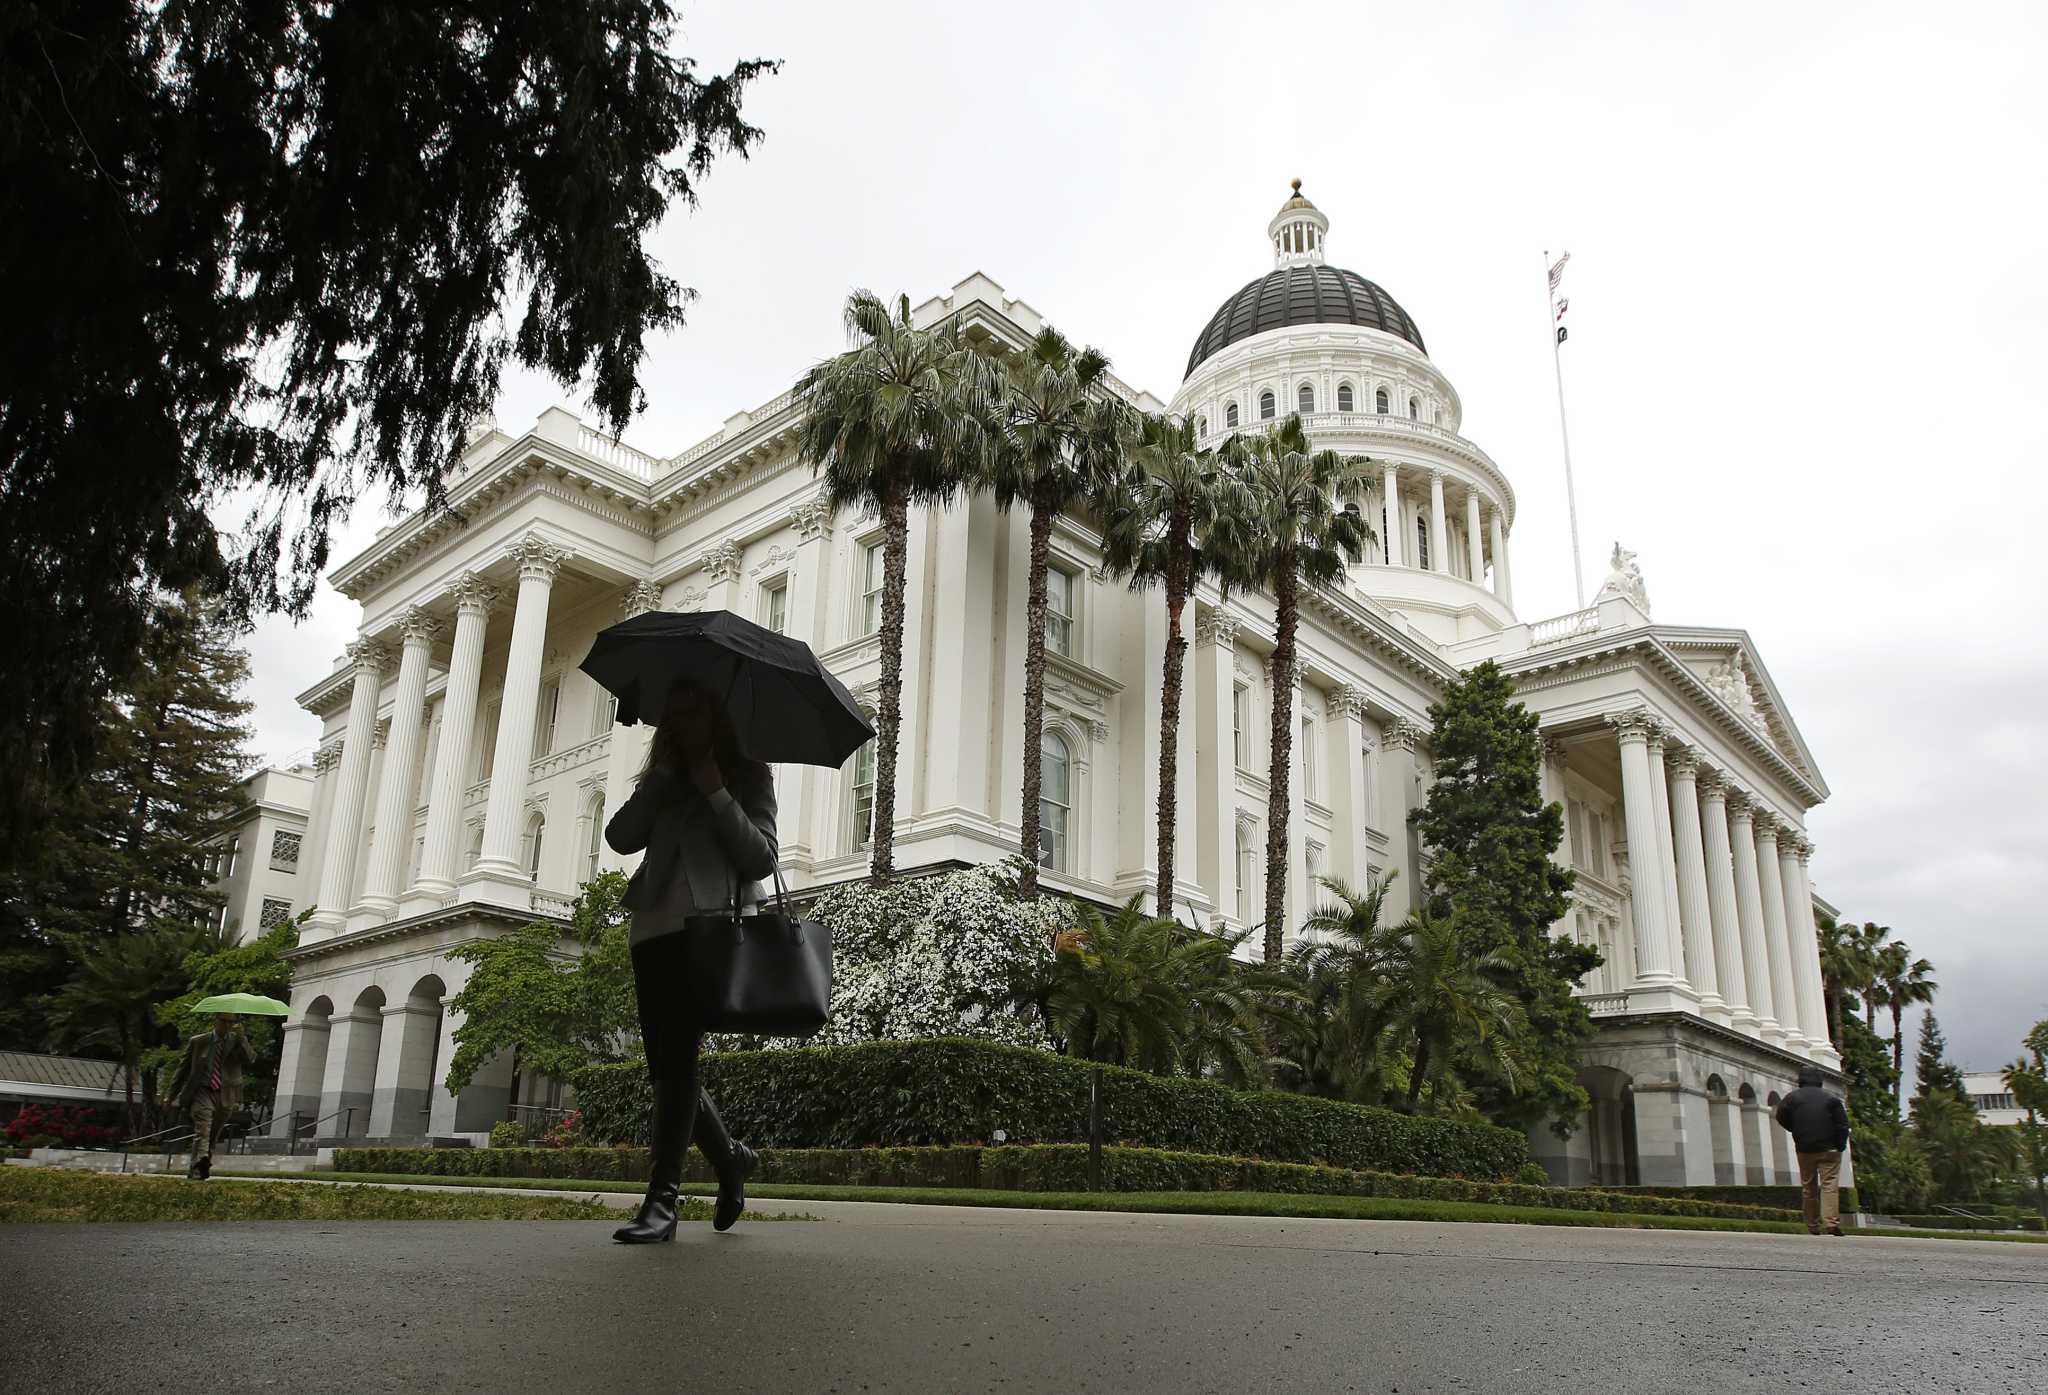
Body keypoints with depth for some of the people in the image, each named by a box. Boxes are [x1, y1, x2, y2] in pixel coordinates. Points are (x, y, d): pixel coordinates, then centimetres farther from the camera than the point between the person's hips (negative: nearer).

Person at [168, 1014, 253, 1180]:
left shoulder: (238, 1042, 8)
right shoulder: (198, 1042, 7)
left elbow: (247, 1060, -11)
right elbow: (183, 1068, 13)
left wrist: (241, 1037, -19)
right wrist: (172, 1095, 12)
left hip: (226, 1096, 2)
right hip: (202, 1092, -2)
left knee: (213, 1136, 9)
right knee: (202, 1131, -20)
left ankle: (199, 1168, 22)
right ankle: (198, 1168, -32)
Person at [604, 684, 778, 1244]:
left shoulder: (747, 775, 8)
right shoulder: (664, 780, 23)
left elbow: (762, 858, -3)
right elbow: (621, 837, 7)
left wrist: (717, 795, -9)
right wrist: (661, 779, 0)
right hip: (654, 929, 6)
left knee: (677, 1055, -16)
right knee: (667, 1065, 5)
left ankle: (661, 1199, -15)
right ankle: (730, 1158, 26)